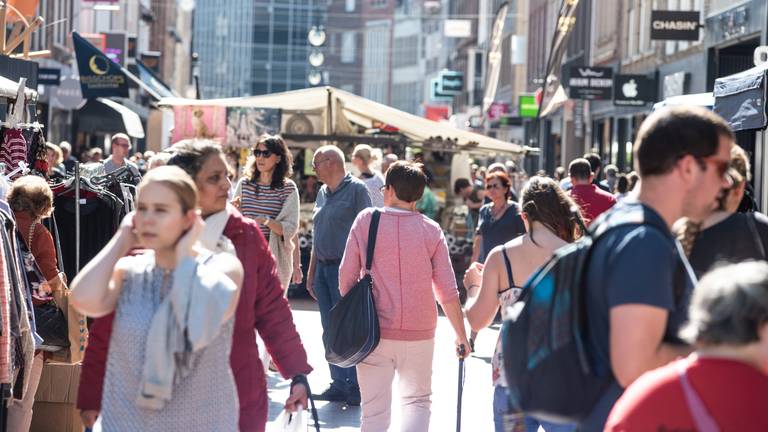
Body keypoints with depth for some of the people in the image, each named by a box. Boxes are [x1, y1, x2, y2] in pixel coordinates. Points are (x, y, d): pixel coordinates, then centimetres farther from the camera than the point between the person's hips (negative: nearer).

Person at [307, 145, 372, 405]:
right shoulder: (323, 193, 17)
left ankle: (355, 387, -1)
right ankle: (339, 385, 13)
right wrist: (311, 272, 19)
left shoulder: (356, 189, -6)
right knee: (330, 330, 7)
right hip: (323, 267, 8)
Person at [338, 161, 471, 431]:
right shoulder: (431, 230, -1)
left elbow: (346, 276, -2)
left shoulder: (366, 220, -3)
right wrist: (461, 335, 7)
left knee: (375, 410, 6)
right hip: (418, 333, 1)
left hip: (374, 331, -1)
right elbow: (447, 291, -2)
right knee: (418, 401, 17)